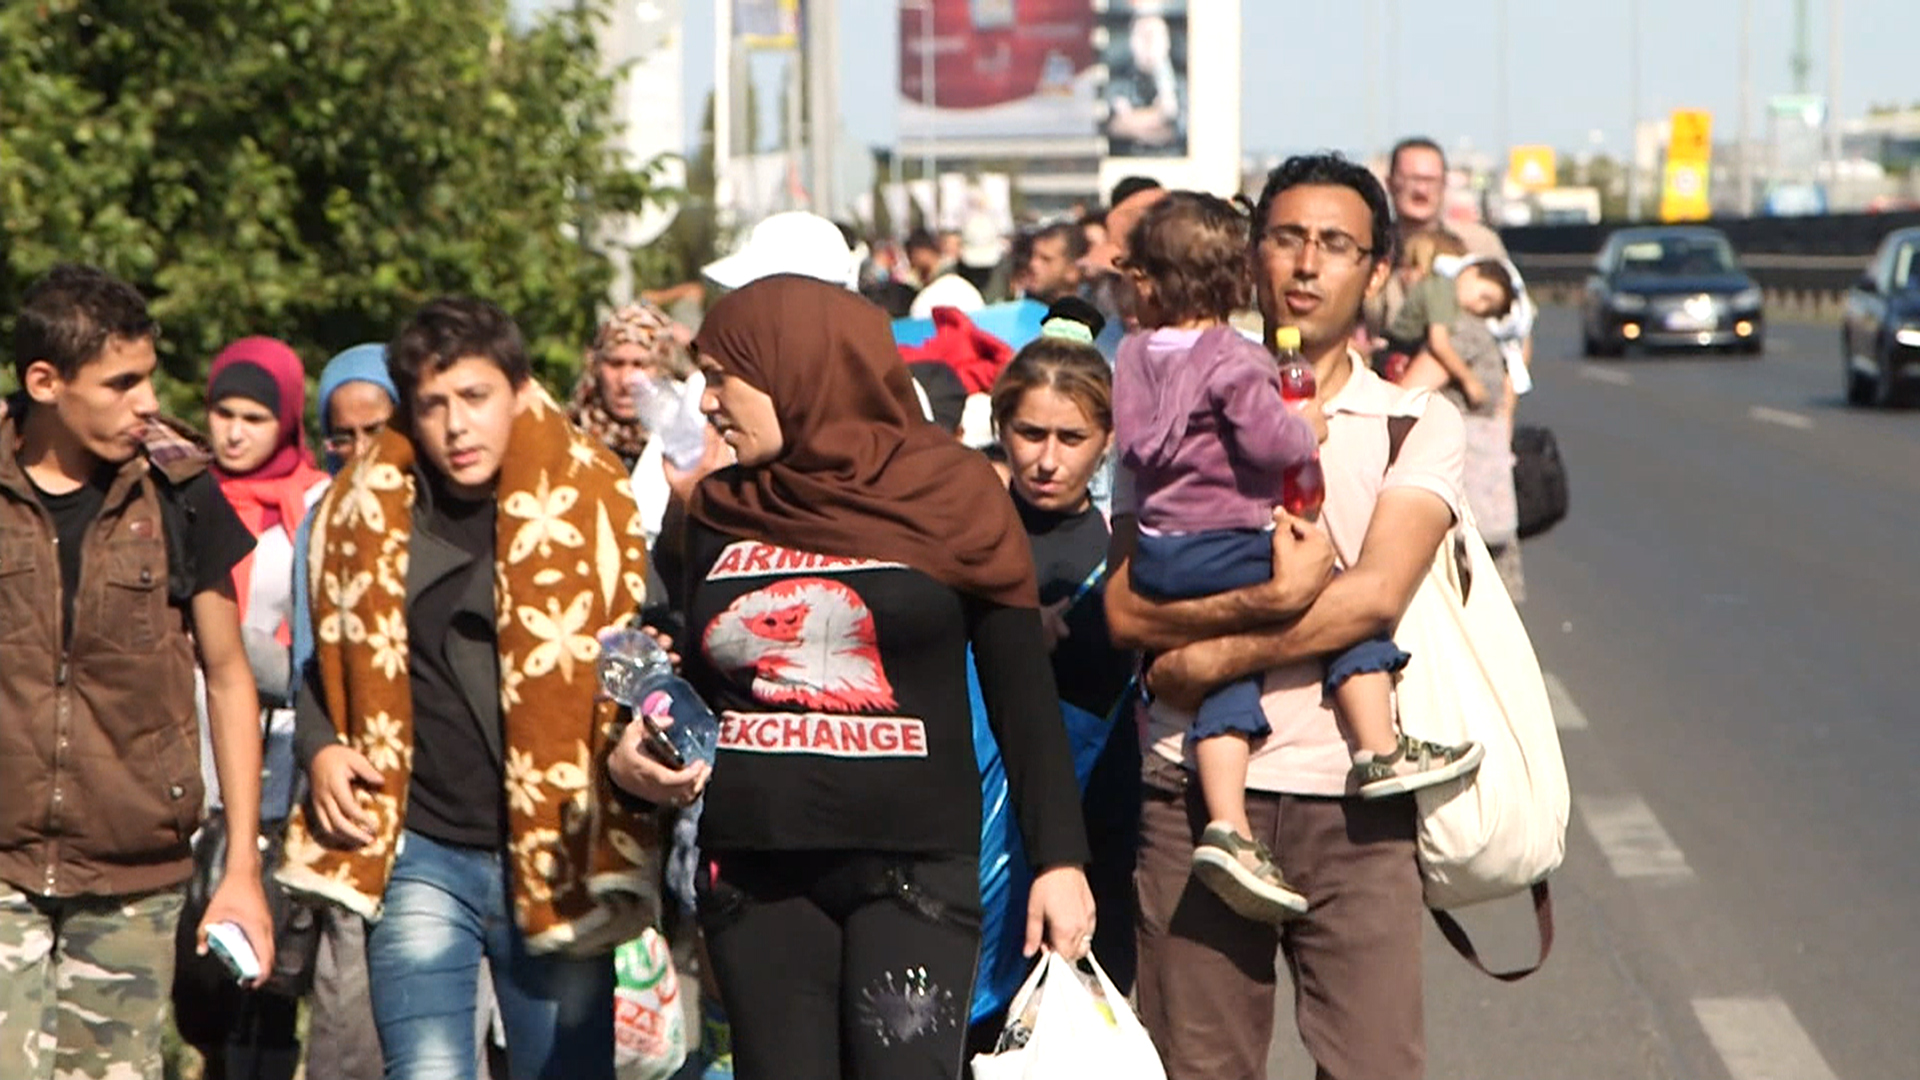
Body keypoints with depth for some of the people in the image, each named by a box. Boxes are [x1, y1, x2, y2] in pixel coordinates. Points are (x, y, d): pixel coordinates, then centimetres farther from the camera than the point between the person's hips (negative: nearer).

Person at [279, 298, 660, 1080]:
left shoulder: (589, 504, -3)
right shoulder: (362, 510, 3)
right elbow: (327, 659, 19)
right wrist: (321, 747, 1)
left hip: (555, 860, 0)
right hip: (420, 854, 1)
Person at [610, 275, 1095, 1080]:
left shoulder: (946, 494, 2)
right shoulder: (722, 514, 13)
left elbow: (1023, 693, 3)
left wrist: (1059, 859, -2)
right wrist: (639, 754, 3)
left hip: (913, 867, -4)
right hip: (754, 876, 4)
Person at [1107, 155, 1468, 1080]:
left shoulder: (1418, 426, 8)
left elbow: (1377, 595, -9)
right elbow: (1127, 606, -3)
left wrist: (1214, 658, -10)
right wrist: (1273, 600, -17)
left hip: (1353, 800, -1)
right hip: (1196, 794, 1)